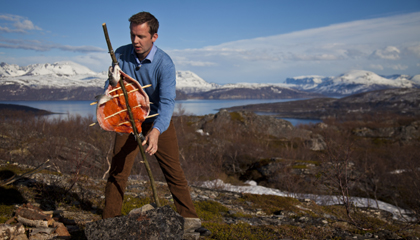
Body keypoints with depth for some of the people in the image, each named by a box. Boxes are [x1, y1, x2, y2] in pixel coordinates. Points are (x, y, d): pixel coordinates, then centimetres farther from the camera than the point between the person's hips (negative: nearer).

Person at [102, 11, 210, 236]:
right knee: (117, 172, -1)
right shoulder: (120, 55, -9)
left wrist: (156, 131, -46)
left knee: (174, 172, 0)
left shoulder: (164, 63, -20)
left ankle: (189, 219, 11)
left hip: (158, 122, -2)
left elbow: (167, 101, -30)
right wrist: (112, 80, -24)